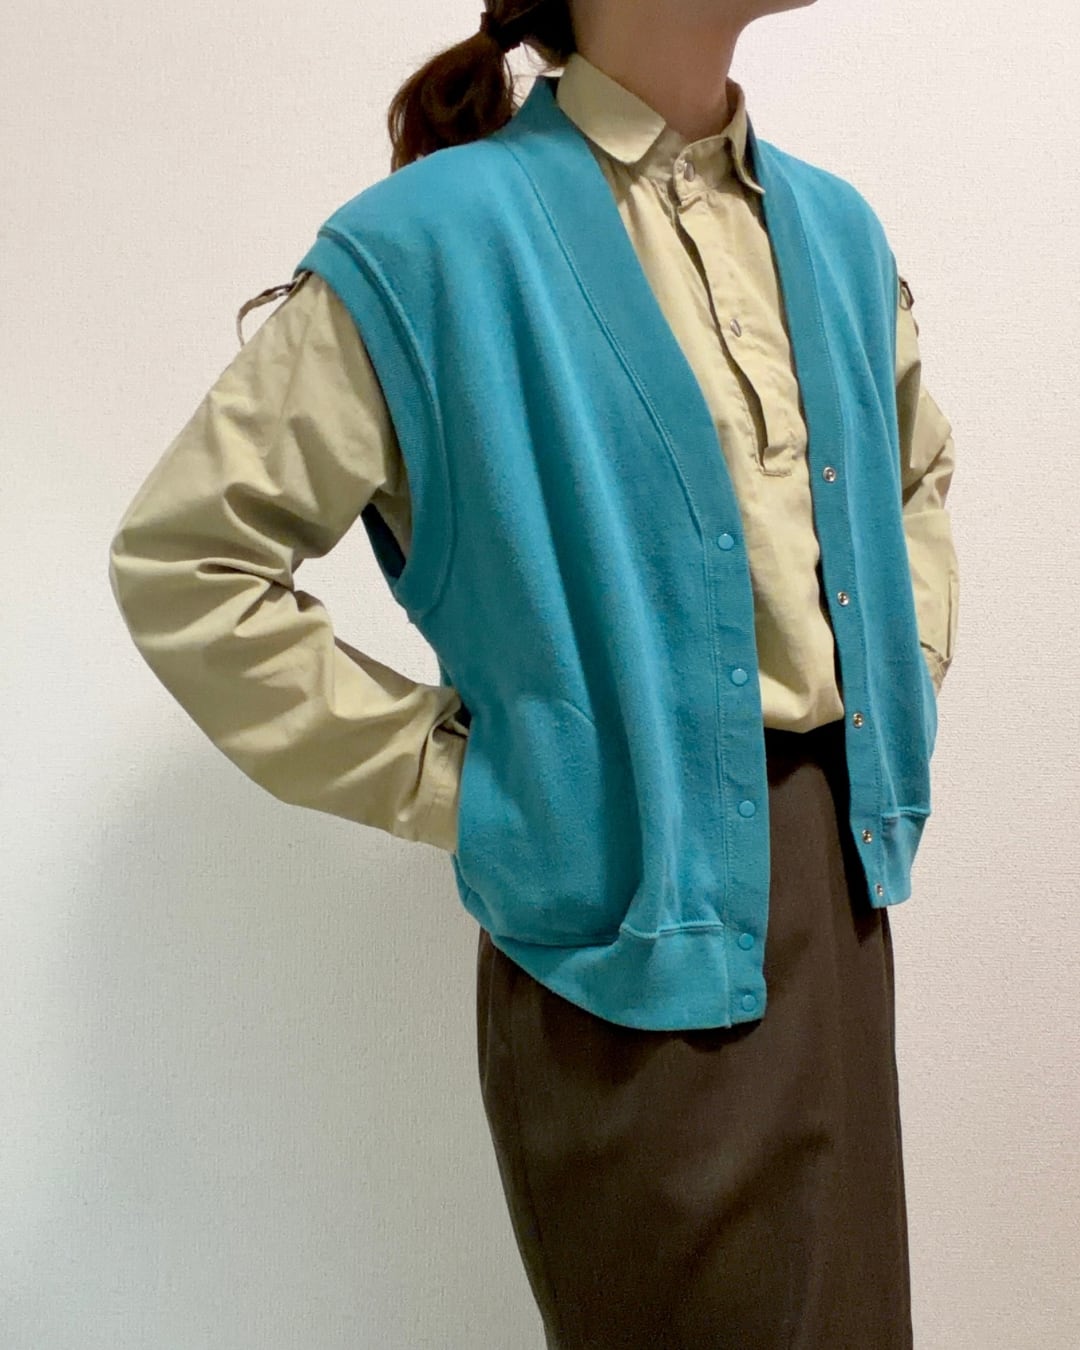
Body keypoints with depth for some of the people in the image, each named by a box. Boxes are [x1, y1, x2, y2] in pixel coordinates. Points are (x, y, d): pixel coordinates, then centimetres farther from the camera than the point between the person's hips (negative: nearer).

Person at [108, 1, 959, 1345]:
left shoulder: (833, 227, 7)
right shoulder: (439, 239, -13)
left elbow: (915, 471, 25)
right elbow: (180, 558, -12)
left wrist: (902, 689, 12)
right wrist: (444, 780, -12)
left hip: (837, 874, 6)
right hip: (639, 915, -6)